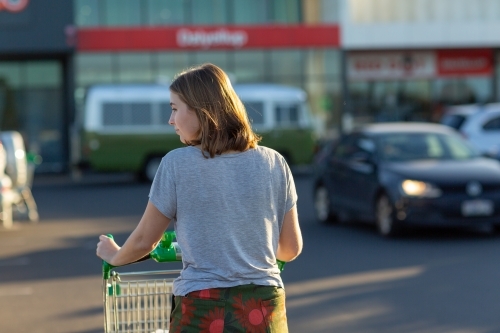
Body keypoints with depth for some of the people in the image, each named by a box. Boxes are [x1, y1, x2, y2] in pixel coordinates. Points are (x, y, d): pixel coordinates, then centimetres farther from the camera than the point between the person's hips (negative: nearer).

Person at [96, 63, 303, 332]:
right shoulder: (273, 163, 2)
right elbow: (291, 248, 10)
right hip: (264, 309, 3)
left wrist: (114, 256, 27)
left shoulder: (177, 164, -6)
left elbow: (144, 240, 5)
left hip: (202, 311, -2)